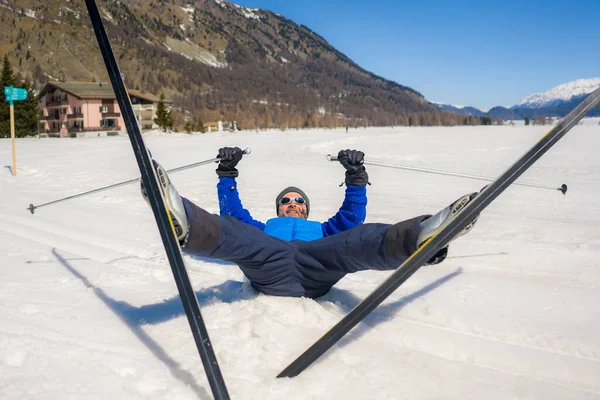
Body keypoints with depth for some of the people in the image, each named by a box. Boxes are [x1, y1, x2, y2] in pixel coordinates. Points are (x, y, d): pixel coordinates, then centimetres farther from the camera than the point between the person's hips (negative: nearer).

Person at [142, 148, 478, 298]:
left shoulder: (323, 231, 46)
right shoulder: (261, 230, 45)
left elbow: (352, 216, 35)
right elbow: (233, 213, 38)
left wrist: (356, 178, 25)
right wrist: (227, 174, 32)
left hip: (315, 269, 0)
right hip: (269, 267, 0)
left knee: (358, 240, -31)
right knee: (231, 232, -32)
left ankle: (420, 237, -60)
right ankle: (182, 223, -65)